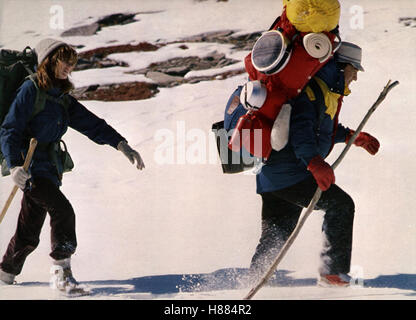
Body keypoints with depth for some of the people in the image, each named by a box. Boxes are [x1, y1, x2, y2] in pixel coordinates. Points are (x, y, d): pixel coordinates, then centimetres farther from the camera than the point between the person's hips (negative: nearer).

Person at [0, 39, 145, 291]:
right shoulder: (31, 90, -7)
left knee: (29, 234, 9)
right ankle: (62, 271, -15)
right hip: (30, 167, -7)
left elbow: (92, 125, 12)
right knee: (62, 211, -21)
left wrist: (123, 146, 1)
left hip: (49, 169, 7)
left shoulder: (63, 99, 14)